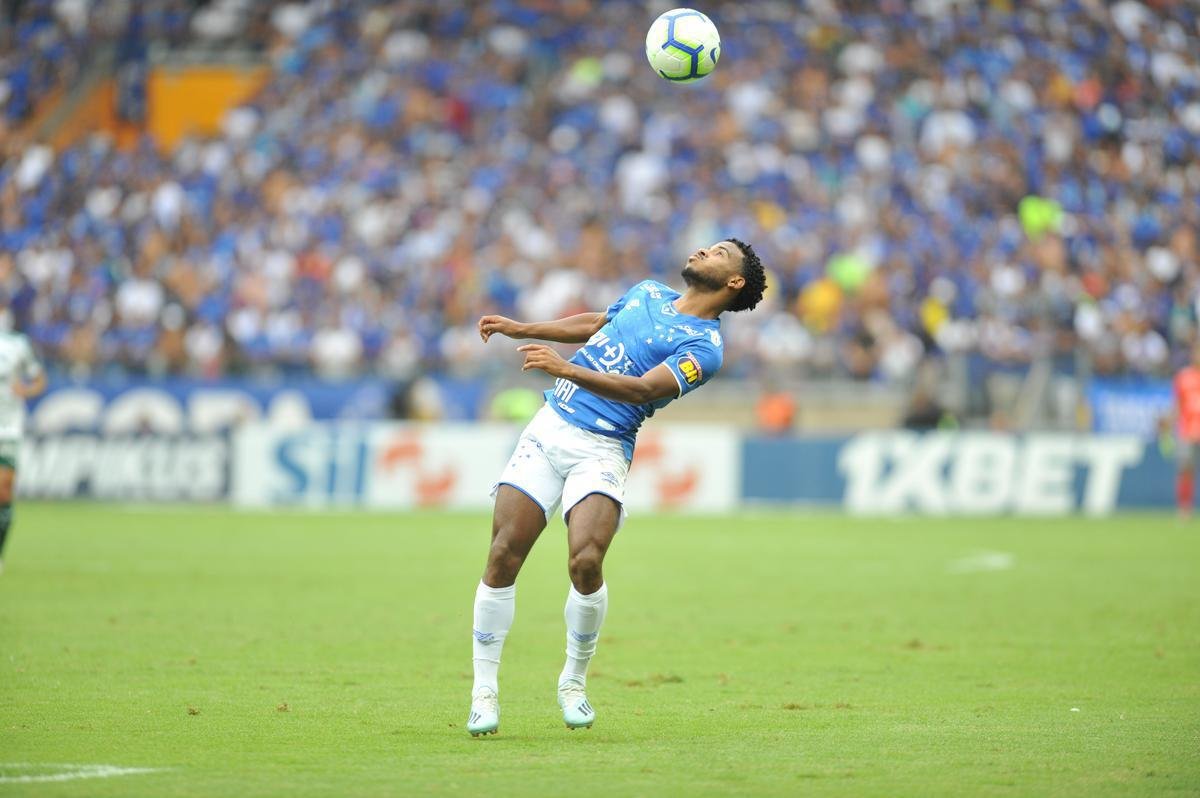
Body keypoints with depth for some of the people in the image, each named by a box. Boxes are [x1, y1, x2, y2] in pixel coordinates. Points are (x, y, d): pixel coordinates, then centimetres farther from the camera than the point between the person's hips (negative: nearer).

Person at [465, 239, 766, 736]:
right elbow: (594, 324, 34)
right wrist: (521, 329, 28)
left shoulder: (704, 346, -6)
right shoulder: (647, 293, 16)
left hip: (601, 451, -5)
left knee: (585, 562, -25)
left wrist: (568, 370, -32)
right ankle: (484, 691, 0)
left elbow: (643, 389, -21)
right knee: (503, 558, -8)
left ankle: (574, 681, -1)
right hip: (548, 428, 5)